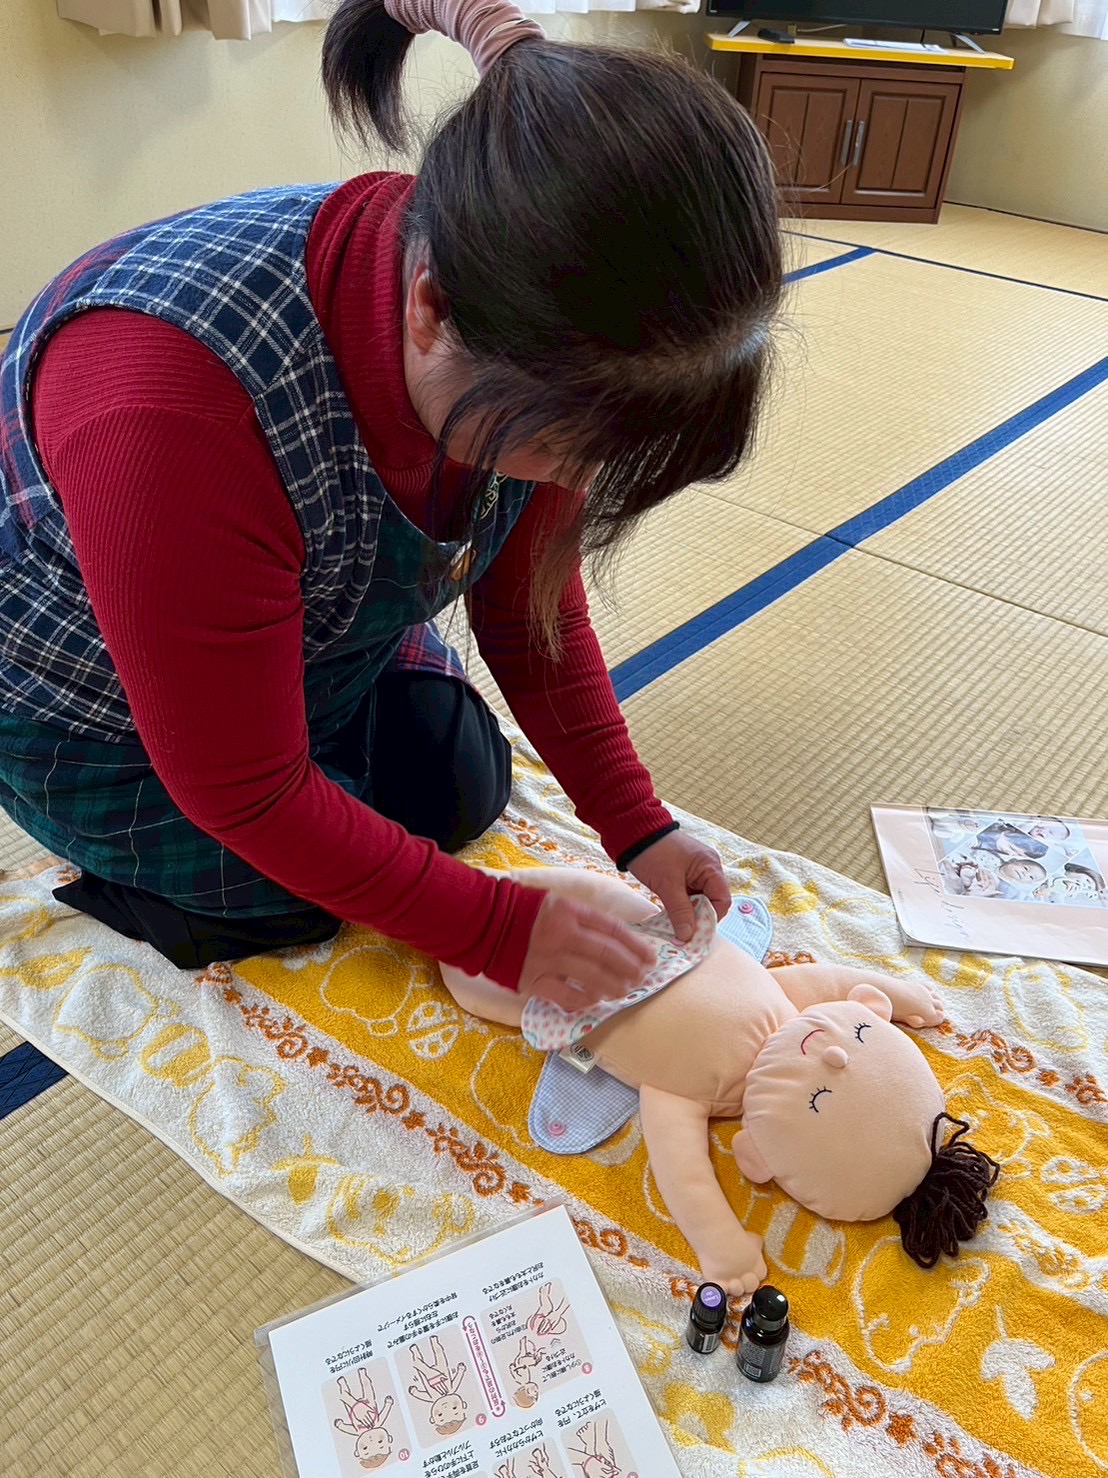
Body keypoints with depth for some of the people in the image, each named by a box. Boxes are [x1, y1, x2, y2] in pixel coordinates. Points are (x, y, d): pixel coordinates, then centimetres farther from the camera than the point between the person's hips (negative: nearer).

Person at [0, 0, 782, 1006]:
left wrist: (639, 829, -13)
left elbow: (532, 614, -8)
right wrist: (502, 933, -26)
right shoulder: (167, 418, -44)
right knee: (291, 901, -4)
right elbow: (246, 796, -32)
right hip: (102, 710, -5)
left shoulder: (529, 348, -23)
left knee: (468, 790, 7)